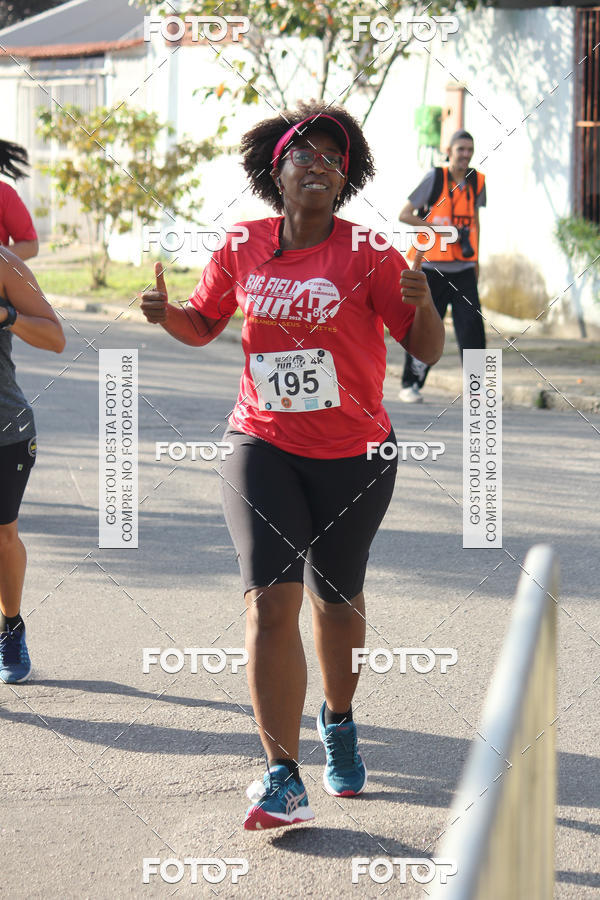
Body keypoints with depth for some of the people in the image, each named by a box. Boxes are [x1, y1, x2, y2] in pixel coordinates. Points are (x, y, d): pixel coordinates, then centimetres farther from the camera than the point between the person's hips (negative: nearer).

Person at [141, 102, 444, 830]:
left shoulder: (366, 254, -8)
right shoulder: (242, 250, -1)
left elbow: (426, 350, -9)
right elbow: (204, 325, 14)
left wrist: (423, 305, -30)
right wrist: (166, 315, -8)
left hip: (354, 456, 0)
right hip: (263, 449, 0)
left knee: (336, 599, 15)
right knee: (270, 599, -13)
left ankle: (339, 722, 45)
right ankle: (282, 779, -13)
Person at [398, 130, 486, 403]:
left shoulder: (477, 181, 7)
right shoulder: (435, 178, -6)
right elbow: (404, 215, -5)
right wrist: (438, 227, -15)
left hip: (463, 269, 4)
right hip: (432, 266, -3)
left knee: (472, 325, -6)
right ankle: (410, 385, 14)